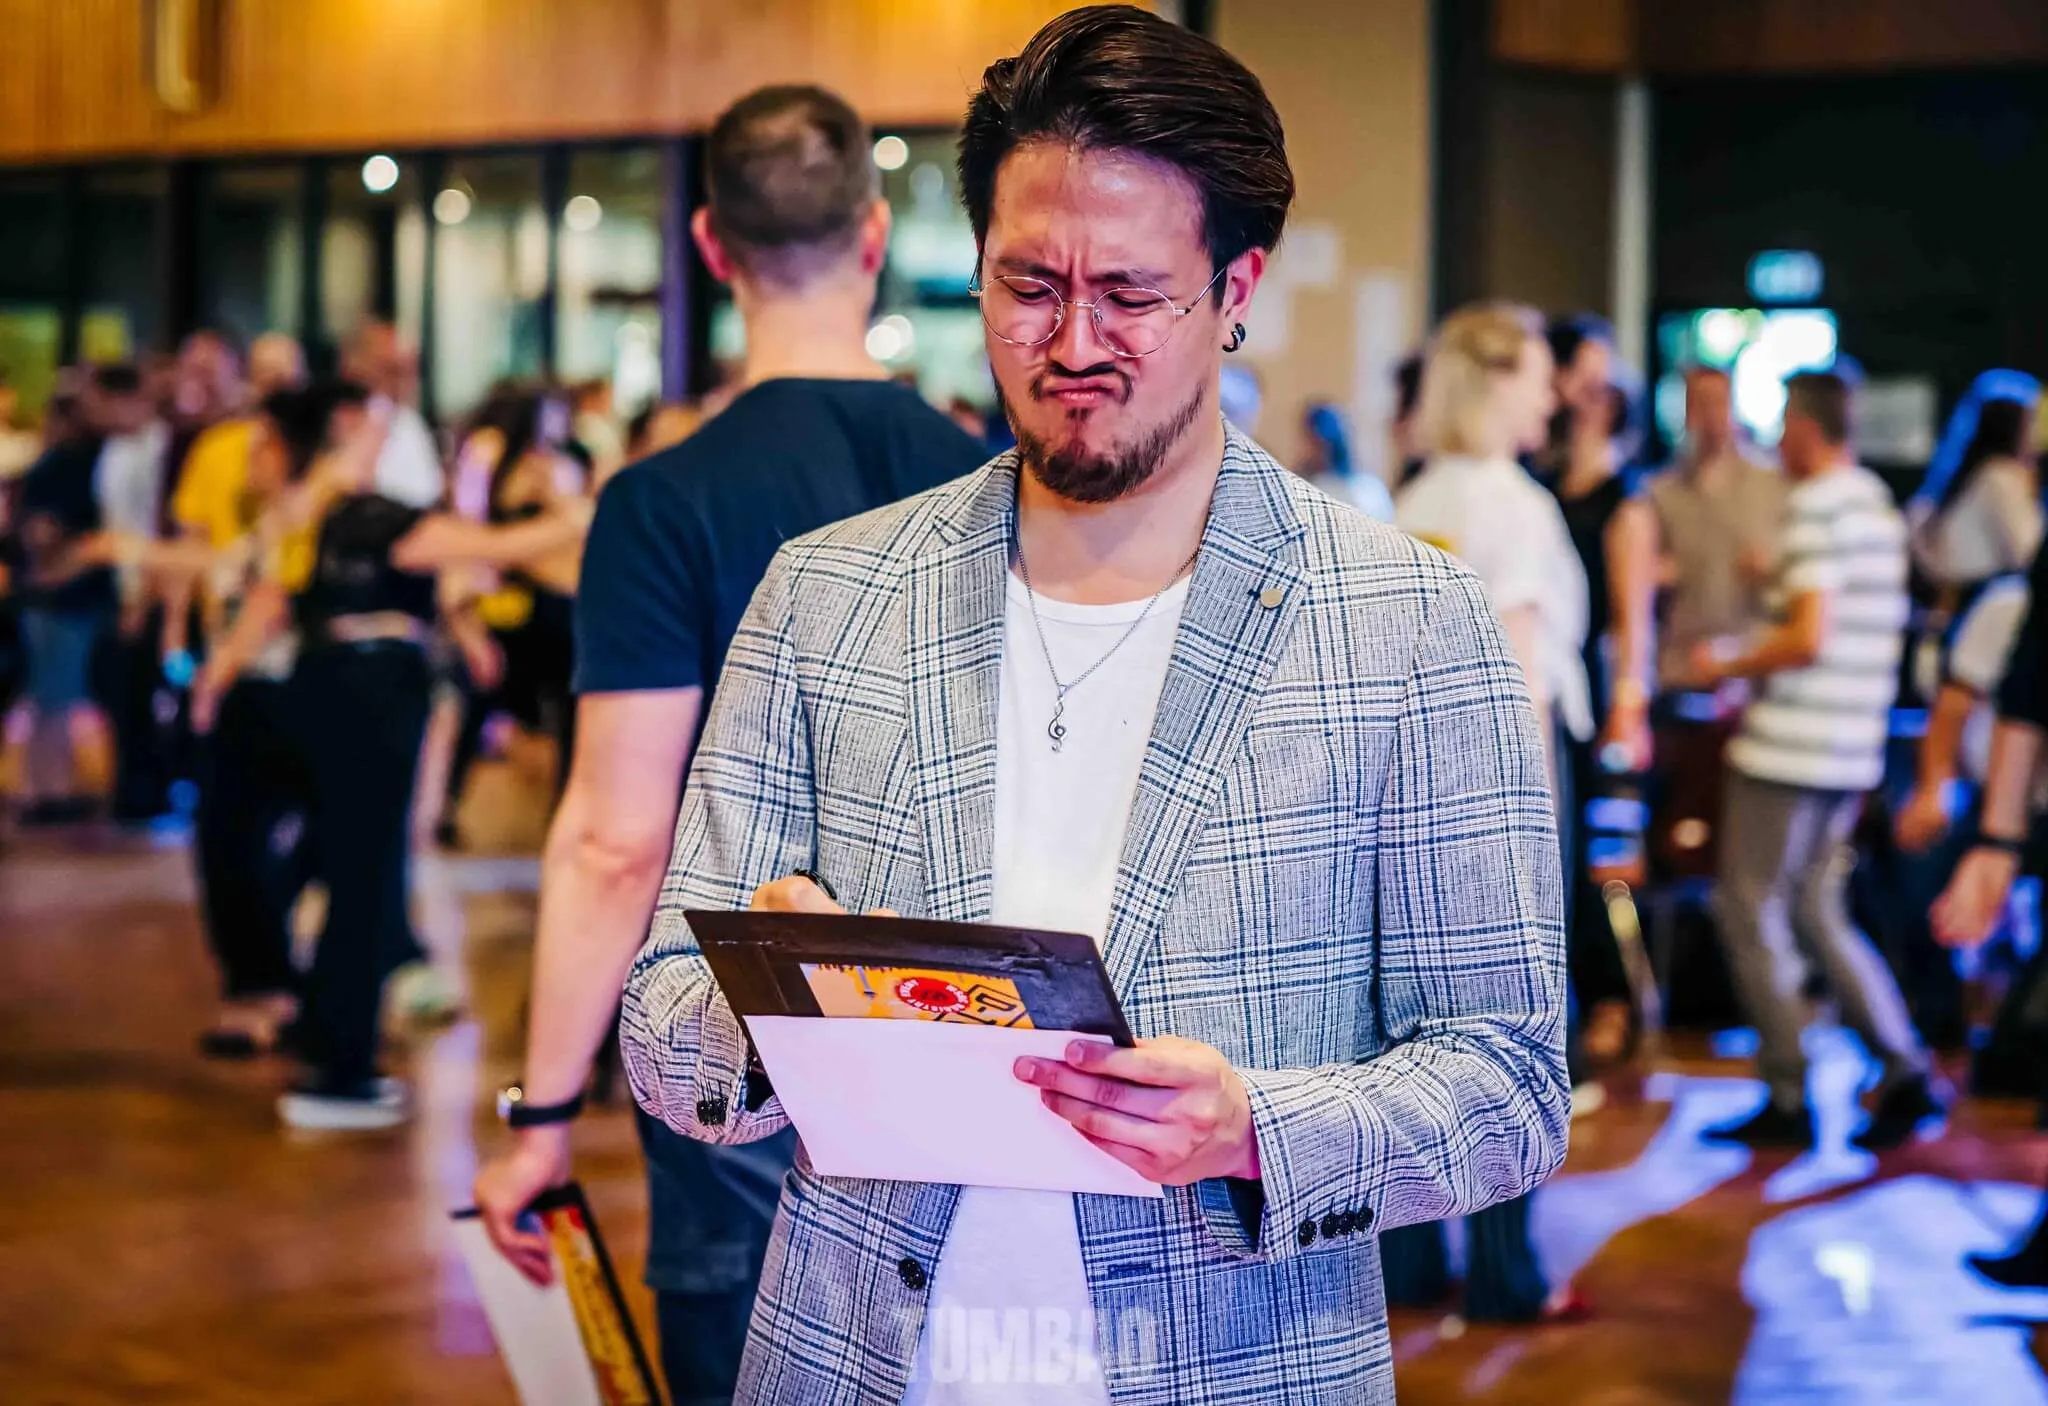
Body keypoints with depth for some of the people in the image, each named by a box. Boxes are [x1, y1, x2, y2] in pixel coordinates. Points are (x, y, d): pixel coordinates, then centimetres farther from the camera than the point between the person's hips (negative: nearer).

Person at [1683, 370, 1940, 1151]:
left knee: (1751, 912, 1)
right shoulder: (1880, 505, 14)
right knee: (1816, 912, 16)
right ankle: (1904, 1071, 7)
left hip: (1788, 750, -9)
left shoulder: (1816, 507, -15)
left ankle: (1788, 1099, 3)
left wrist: (1728, 665, -8)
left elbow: (1809, 640, -22)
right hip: (1851, 752, 9)